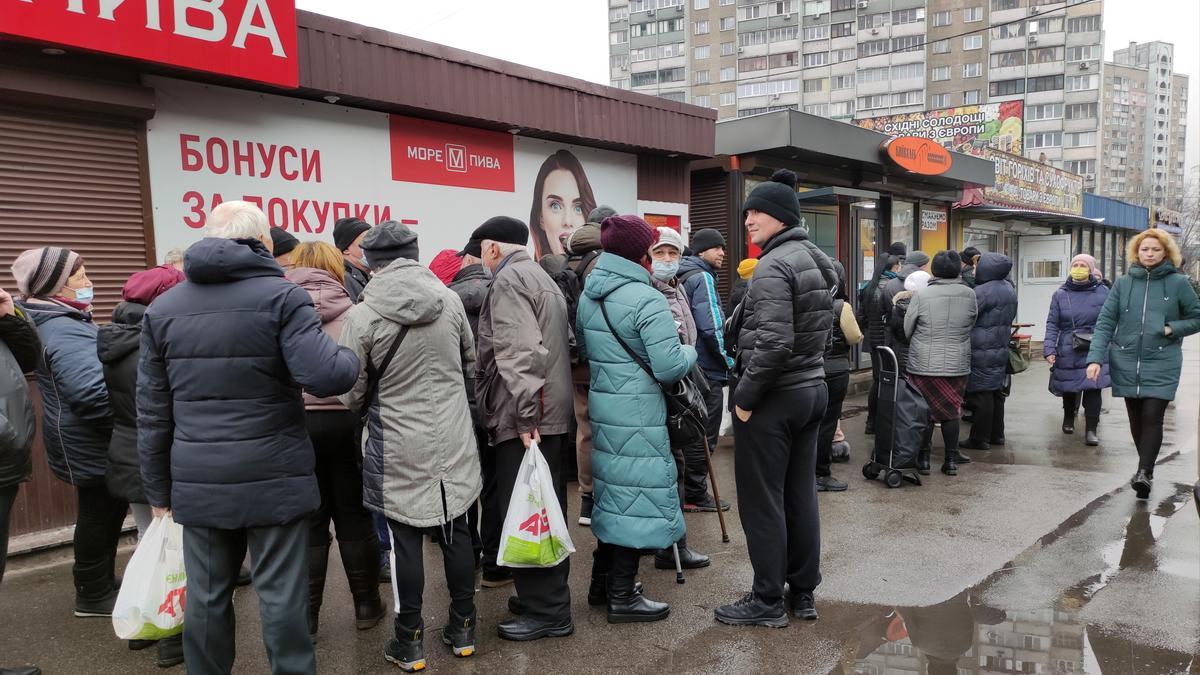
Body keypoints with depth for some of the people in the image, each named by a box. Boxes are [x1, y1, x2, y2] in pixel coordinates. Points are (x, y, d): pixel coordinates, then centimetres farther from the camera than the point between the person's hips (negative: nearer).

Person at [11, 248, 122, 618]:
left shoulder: (63, 322, 11)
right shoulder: (65, 332, -24)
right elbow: (93, 393, -33)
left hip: (95, 441, 10)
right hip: (90, 445, -10)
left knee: (106, 512, 20)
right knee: (99, 515, 4)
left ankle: (101, 583, 34)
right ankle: (94, 595, 18)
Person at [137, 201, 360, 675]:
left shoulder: (162, 307, 7)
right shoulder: (281, 297, -8)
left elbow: (153, 413, 8)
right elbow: (325, 376, -21)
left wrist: (158, 490, 15)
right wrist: (354, 359, 1)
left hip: (198, 483, 4)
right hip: (273, 479, -4)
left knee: (206, 597, 14)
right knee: (281, 596, 5)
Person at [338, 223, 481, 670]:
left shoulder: (362, 316, -14)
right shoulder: (449, 299, -3)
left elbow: (352, 392, -6)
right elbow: (471, 361, 11)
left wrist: (366, 408, 16)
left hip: (399, 447, -3)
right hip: (454, 439, 3)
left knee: (406, 542, 7)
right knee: (456, 533, 14)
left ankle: (410, 643, 18)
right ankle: (463, 629, 26)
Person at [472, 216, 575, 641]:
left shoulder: (509, 280, -9)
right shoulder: (541, 278, 21)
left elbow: (521, 353, -22)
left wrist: (525, 414, -24)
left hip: (526, 420, -10)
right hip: (552, 414, 10)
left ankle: (547, 611, 2)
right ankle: (549, 594, 26)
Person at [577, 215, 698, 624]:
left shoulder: (588, 295, 8)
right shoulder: (647, 300, -18)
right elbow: (669, 366, -20)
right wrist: (689, 351, -1)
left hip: (602, 406, 8)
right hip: (638, 413, -8)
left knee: (613, 490, 20)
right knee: (636, 495, 2)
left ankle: (602, 579, 31)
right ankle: (622, 597, 11)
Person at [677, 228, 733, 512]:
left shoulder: (684, 277, 16)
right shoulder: (703, 277, -13)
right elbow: (711, 327, -21)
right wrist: (727, 360, -10)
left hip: (692, 367, 10)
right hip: (707, 370, -10)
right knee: (705, 435, -1)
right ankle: (695, 495, 6)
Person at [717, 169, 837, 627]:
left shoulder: (773, 267, -18)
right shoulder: (816, 261, 11)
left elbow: (774, 343, -26)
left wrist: (745, 396, -16)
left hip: (774, 398, -9)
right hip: (813, 388, 9)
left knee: (761, 502, 1)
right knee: (800, 495, 15)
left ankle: (768, 601, 11)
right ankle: (803, 593, 24)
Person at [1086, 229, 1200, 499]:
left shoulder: (1178, 283, 0)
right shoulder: (1123, 283, 3)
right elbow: (1105, 322, -1)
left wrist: (1172, 329, -12)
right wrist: (1096, 358, -12)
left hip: (1162, 364, -2)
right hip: (1126, 363, 3)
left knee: (1152, 416, -12)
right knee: (1136, 418, 11)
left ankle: (1144, 472, -11)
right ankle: (1146, 466, 27)